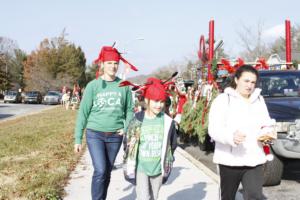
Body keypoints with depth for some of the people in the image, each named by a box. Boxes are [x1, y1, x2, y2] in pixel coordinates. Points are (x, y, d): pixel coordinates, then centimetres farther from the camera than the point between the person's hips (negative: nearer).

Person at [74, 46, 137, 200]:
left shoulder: (123, 86, 0)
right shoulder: (93, 86, -5)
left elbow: (129, 110, 9)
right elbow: (83, 112, -2)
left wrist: (127, 128, -7)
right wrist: (78, 139, -2)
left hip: (115, 136, 2)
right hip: (95, 134, -2)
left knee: (107, 172, 13)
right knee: (100, 171, -12)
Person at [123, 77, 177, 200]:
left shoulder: (168, 122, -6)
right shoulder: (137, 120, -9)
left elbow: (172, 144, 6)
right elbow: (127, 143, 1)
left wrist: (167, 162, 7)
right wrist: (130, 165, 3)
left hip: (159, 169, 2)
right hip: (140, 168, -2)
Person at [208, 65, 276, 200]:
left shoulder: (259, 100, 12)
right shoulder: (223, 100, -5)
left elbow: (266, 124, 20)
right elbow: (214, 130, -14)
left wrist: (267, 133, -5)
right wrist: (231, 136, -35)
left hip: (254, 160, 3)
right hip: (229, 160, -3)